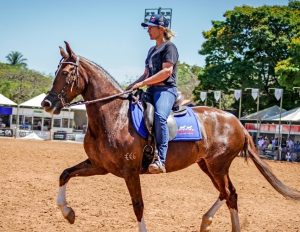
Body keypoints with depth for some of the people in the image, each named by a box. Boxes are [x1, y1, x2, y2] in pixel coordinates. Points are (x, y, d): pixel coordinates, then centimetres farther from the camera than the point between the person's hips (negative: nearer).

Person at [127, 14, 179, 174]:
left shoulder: (169, 47, -2)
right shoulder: (152, 50, 24)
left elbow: (166, 71, -15)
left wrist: (142, 83, -17)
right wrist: (132, 85, 10)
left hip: (166, 89, -10)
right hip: (151, 90, 10)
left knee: (159, 116, -36)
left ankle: (160, 160, -45)